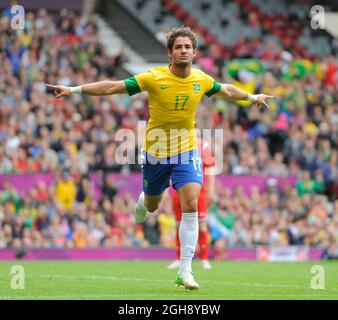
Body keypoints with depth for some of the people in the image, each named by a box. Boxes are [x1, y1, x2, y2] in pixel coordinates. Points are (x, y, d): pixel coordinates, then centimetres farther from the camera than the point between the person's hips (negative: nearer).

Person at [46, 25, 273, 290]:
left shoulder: (201, 80, -6)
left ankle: (185, 271, -14)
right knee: (152, 205, 16)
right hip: (155, 152, -1)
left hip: (186, 152, 1)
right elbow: (112, 87, -15)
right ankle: (142, 203, 58)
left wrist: (253, 97, 29)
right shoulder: (154, 78, -16)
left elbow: (227, 90, 17)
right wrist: (74, 90, -21)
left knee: (191, 206, -16)